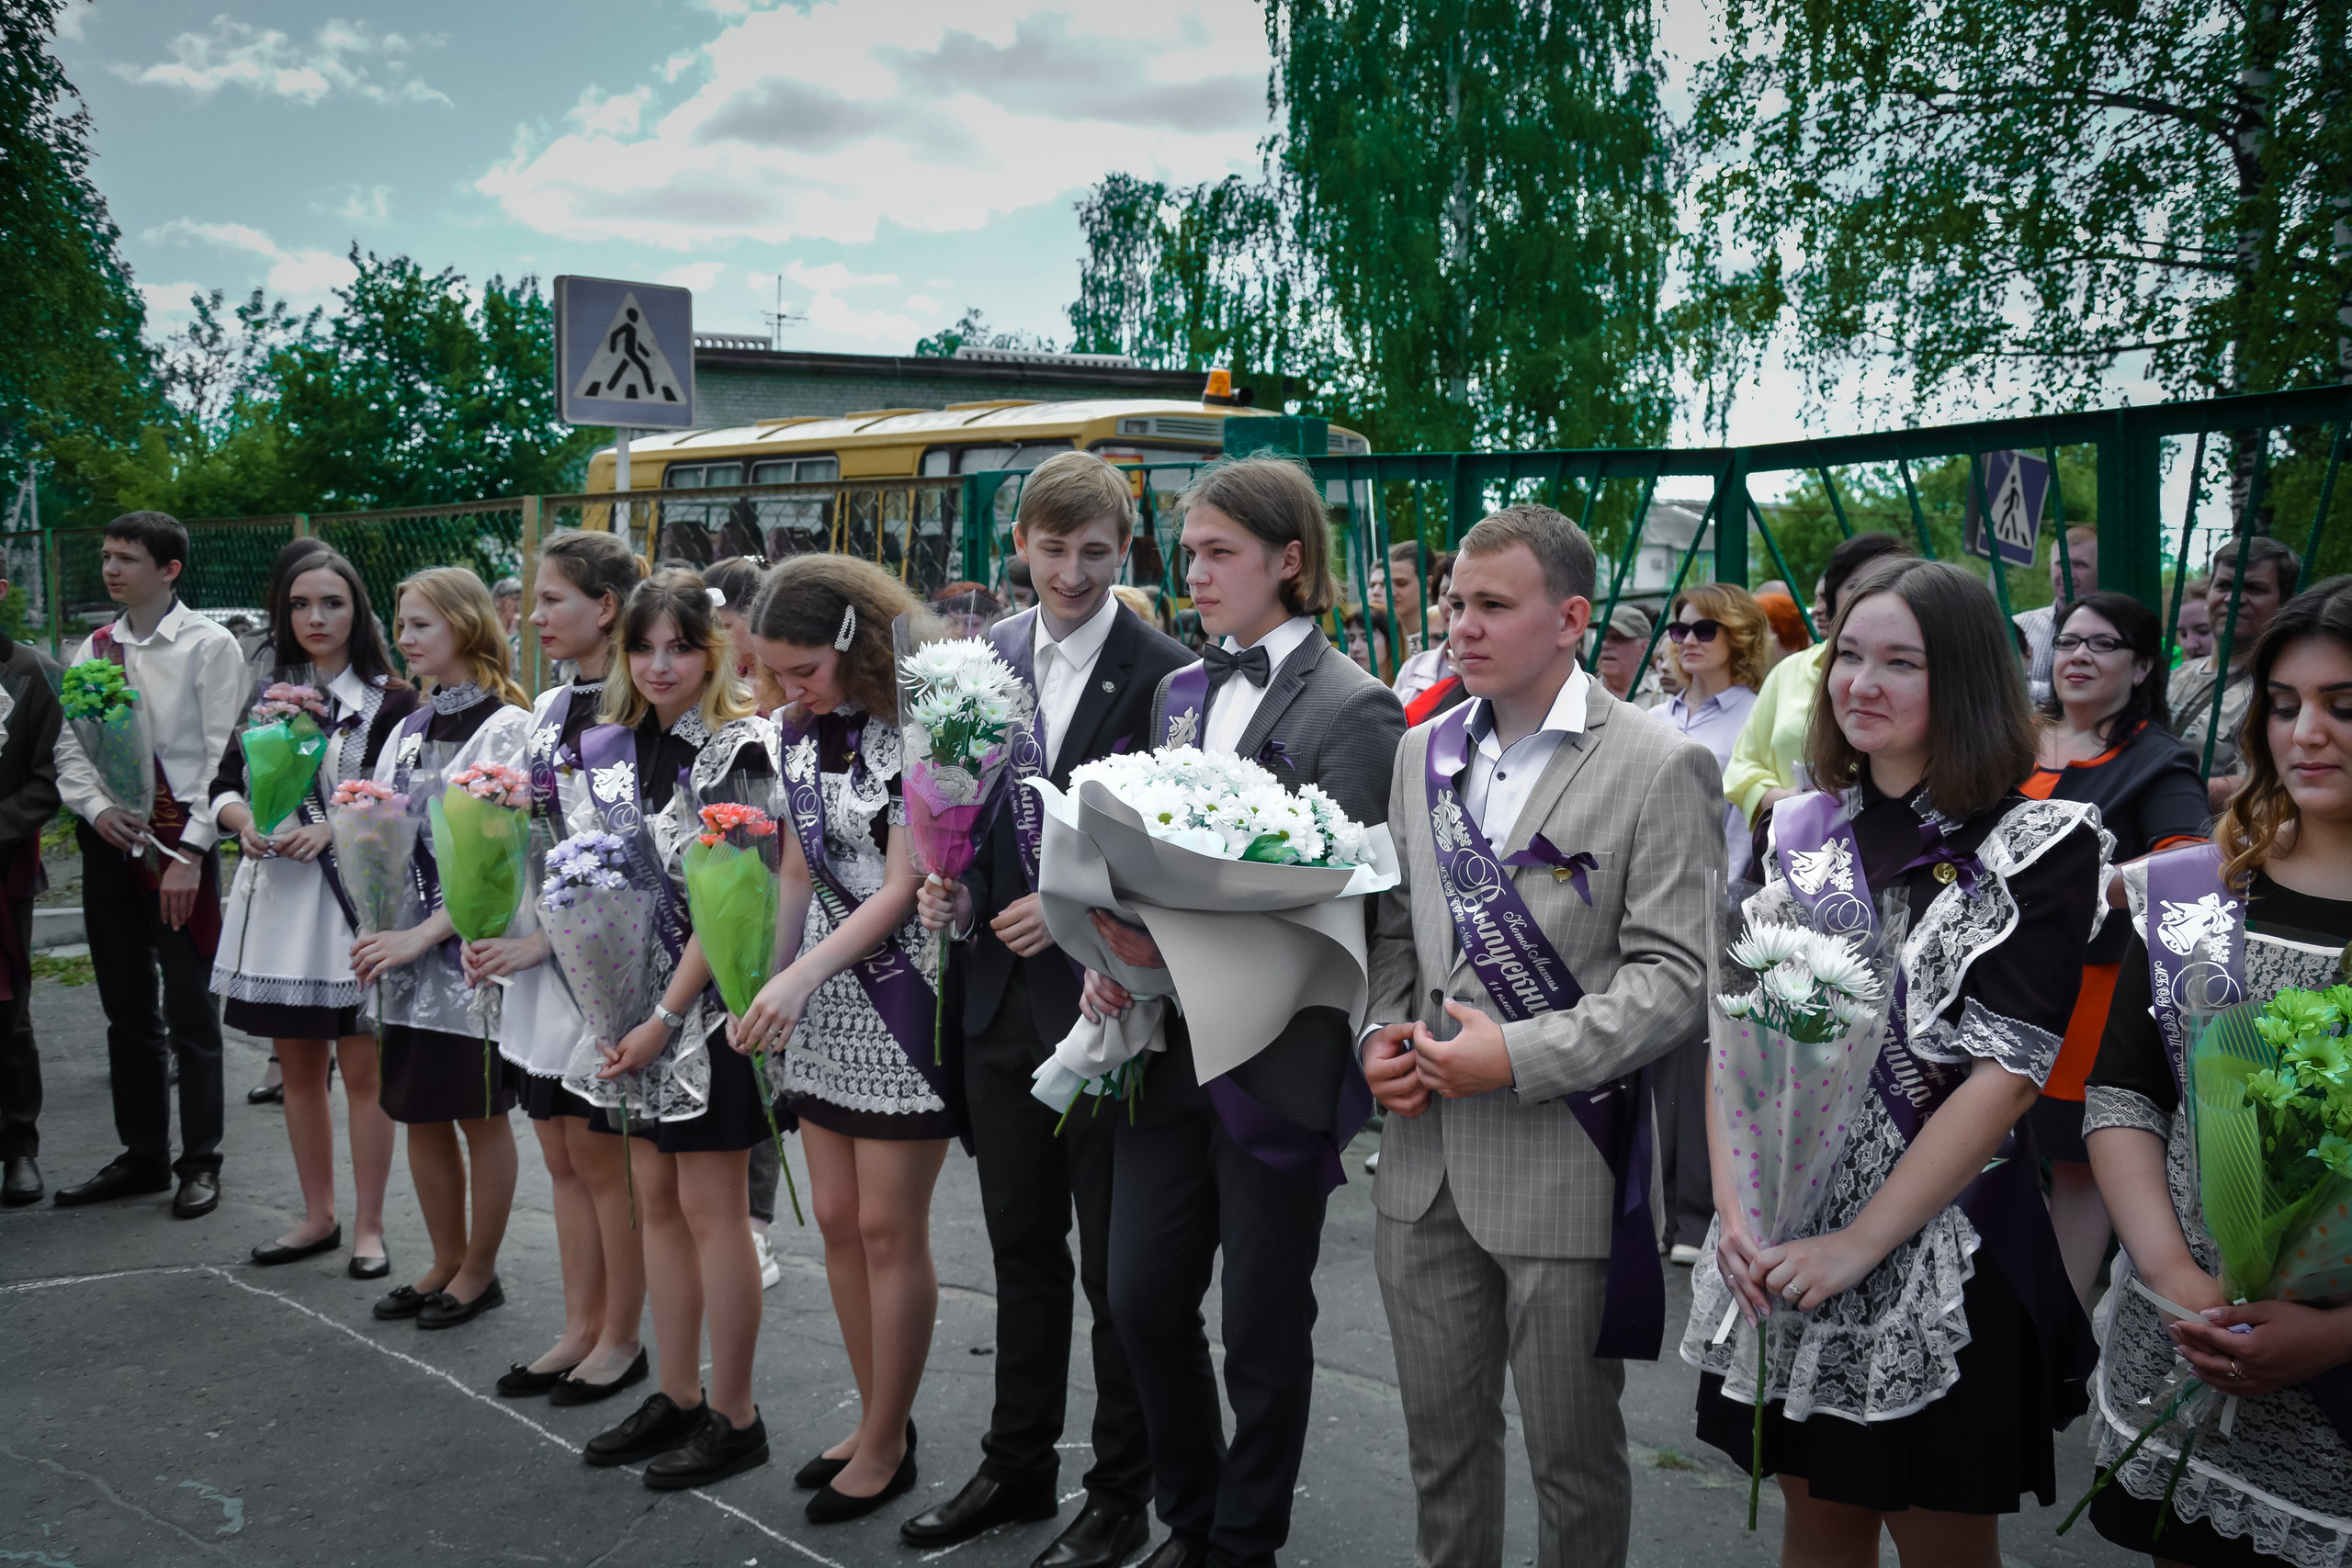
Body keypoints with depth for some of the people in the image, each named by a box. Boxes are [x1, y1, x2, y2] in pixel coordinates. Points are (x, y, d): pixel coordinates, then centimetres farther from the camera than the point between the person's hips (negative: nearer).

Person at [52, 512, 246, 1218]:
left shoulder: (209, 647, -5)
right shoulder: (93, 650, 11)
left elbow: (220, 757, -10)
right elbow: (69, 747, 10)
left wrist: (189, 853, -15)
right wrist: (96, 809, -9)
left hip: (178, 841, -5)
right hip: (108, 841, 6)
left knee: (190, 1009, 0)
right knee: (127, 1008, 13)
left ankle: (200, 1162, 11)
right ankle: (142, 1155, 24)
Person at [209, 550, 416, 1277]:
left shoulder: (391, 701, -2)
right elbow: (223, 785, 11)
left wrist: (333, 829, -20)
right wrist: (245, 822, -9)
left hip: (355, 896, -5)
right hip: (275, 893, 5)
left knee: (363, 1067, 0)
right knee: (298, 1066, 13)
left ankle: (368, 1228, 9)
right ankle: (318, 1216, 25)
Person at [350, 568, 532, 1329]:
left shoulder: (506, 727, -10)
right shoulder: (408, 729, 12)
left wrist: (422, 936, -17)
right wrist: (376, 933, 1)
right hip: (402, 945, 7)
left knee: (480, 1115, 4)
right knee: (419, 1114, 12)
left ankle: (480, 1269, 17)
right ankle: (446, 1261, 26)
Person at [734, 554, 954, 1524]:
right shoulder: (802, 735, 8)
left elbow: (904, 886, -16)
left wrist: (798, 977, -22)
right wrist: (765, 984, 5)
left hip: (902, 998, -7)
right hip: (822, 1000, 7)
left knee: (889, 1232, 0)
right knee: (836, 1222, 11)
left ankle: (886, 1446, 15)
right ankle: (878, 1422, 26)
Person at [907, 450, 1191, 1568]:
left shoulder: (1162, 674, -11)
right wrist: (948, 882, -4)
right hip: (1001, 999, 6)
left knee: (1117, 1267, 8)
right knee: (1022, 1251, 18)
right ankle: (1018, 1466, 34)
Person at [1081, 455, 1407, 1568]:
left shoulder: (1352, 710, -10)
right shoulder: (1180, 692, 11)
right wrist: (1116, 959, -5)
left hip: (1277, 1061, -6)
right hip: (1167, 1047, 6)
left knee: (1262, 1327, 8)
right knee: (1143, 1298, 11)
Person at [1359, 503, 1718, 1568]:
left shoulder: (1659, 769, -9)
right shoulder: (1423, 752, 10)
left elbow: (1674, 974, -14)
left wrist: (1518, 1059, -19)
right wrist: (1380, 1032, -2)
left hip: (1562, 1163, -5)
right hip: (1424, 1161, 5)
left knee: (1573, 1454, 10)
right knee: (1440, 1439, 18)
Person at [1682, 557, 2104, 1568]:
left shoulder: (2039, 844, -8)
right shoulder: (1805, 829, 6)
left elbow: (2008, 1071, -15)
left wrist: (1860, 1242, -18)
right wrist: (1733, 1203, -10)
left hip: (1943, 1250, -4)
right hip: (1777, 1256, 4)